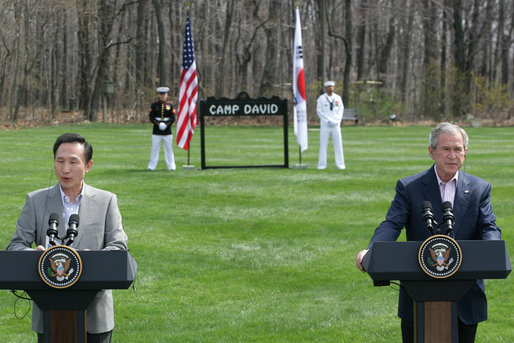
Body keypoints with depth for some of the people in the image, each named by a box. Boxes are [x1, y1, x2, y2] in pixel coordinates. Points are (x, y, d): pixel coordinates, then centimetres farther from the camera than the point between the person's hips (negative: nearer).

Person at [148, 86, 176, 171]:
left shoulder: (170, 105, 7)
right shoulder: (154, 105, 5)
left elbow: (173, 118, 0)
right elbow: (151, 117, -2)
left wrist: (166, 124, -13)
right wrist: (159, 124, -14)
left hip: (167, 131, 0)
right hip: (156, 132, 0)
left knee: (169, 149, 4)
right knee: (155, 149, 1)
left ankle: (171, 166, 8)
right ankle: (152, 166, 5)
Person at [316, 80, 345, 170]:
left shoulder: (338, 98, 8)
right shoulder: (321, 98, 0)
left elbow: (341, 109, 8)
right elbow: (319, 111, -3)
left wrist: (337, 120, -7)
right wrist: (328, 121, -11)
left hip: (336, 125, 2)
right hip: (325, 125, -2)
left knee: (338, 144, 0)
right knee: (323, 145, -2)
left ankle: (340, 164, 4)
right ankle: (322, 164, 2)